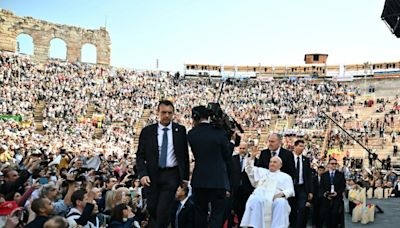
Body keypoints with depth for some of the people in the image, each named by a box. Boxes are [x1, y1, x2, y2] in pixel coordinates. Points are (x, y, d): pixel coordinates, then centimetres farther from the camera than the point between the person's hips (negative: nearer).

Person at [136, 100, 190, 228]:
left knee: (163, 210, -10)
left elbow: (185, 155, 6)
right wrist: (142, 174, -11)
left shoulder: (180, 130, 3)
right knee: (152, 209, 9)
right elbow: (140, 155, 3)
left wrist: (185, 177, 3)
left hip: (172, 175, -1)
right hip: (152, 175, 2)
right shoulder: (147, 131, 2)